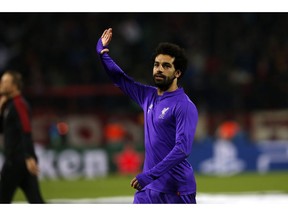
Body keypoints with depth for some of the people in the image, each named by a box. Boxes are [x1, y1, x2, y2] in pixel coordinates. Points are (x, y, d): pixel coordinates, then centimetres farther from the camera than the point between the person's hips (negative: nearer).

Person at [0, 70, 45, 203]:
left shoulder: (18, 104, -11)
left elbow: (26, 132, -21)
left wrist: (29, 158, -29)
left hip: (17, 161, -9)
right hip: (16, 160, 9)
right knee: (35, 199, 2)